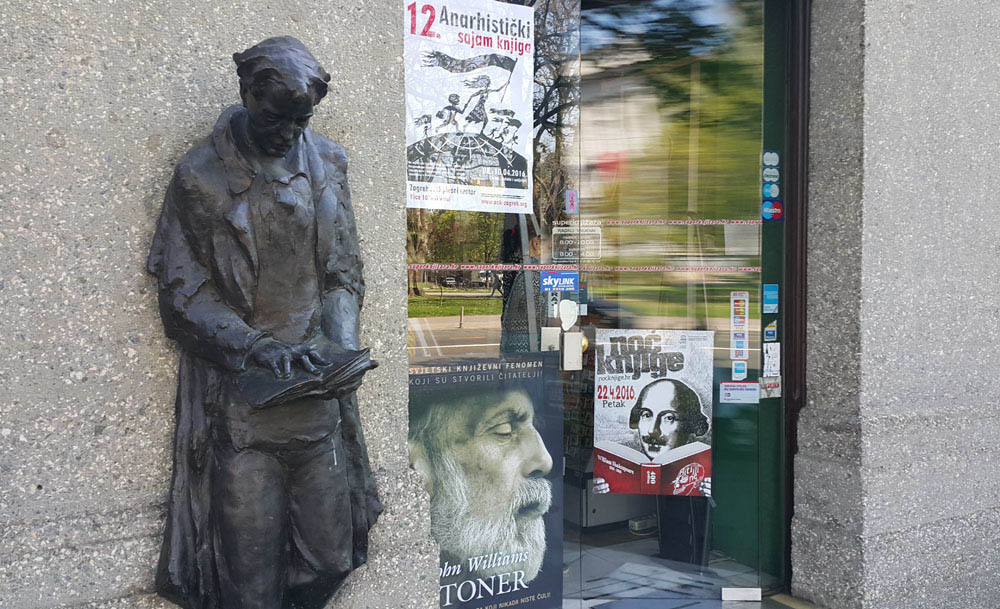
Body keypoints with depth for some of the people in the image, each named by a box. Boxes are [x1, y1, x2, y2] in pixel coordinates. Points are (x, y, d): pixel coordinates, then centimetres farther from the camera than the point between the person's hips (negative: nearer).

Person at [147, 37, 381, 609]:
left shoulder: (327, 163, 8)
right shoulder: (201, 178, -3)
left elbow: (345, 272, 11)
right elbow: (184, 297, -4)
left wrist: (341, 347, -6)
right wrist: (258, 348, -18)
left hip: (315, 391, 3)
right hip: (239, 398, -3)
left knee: (330, 559, 8)